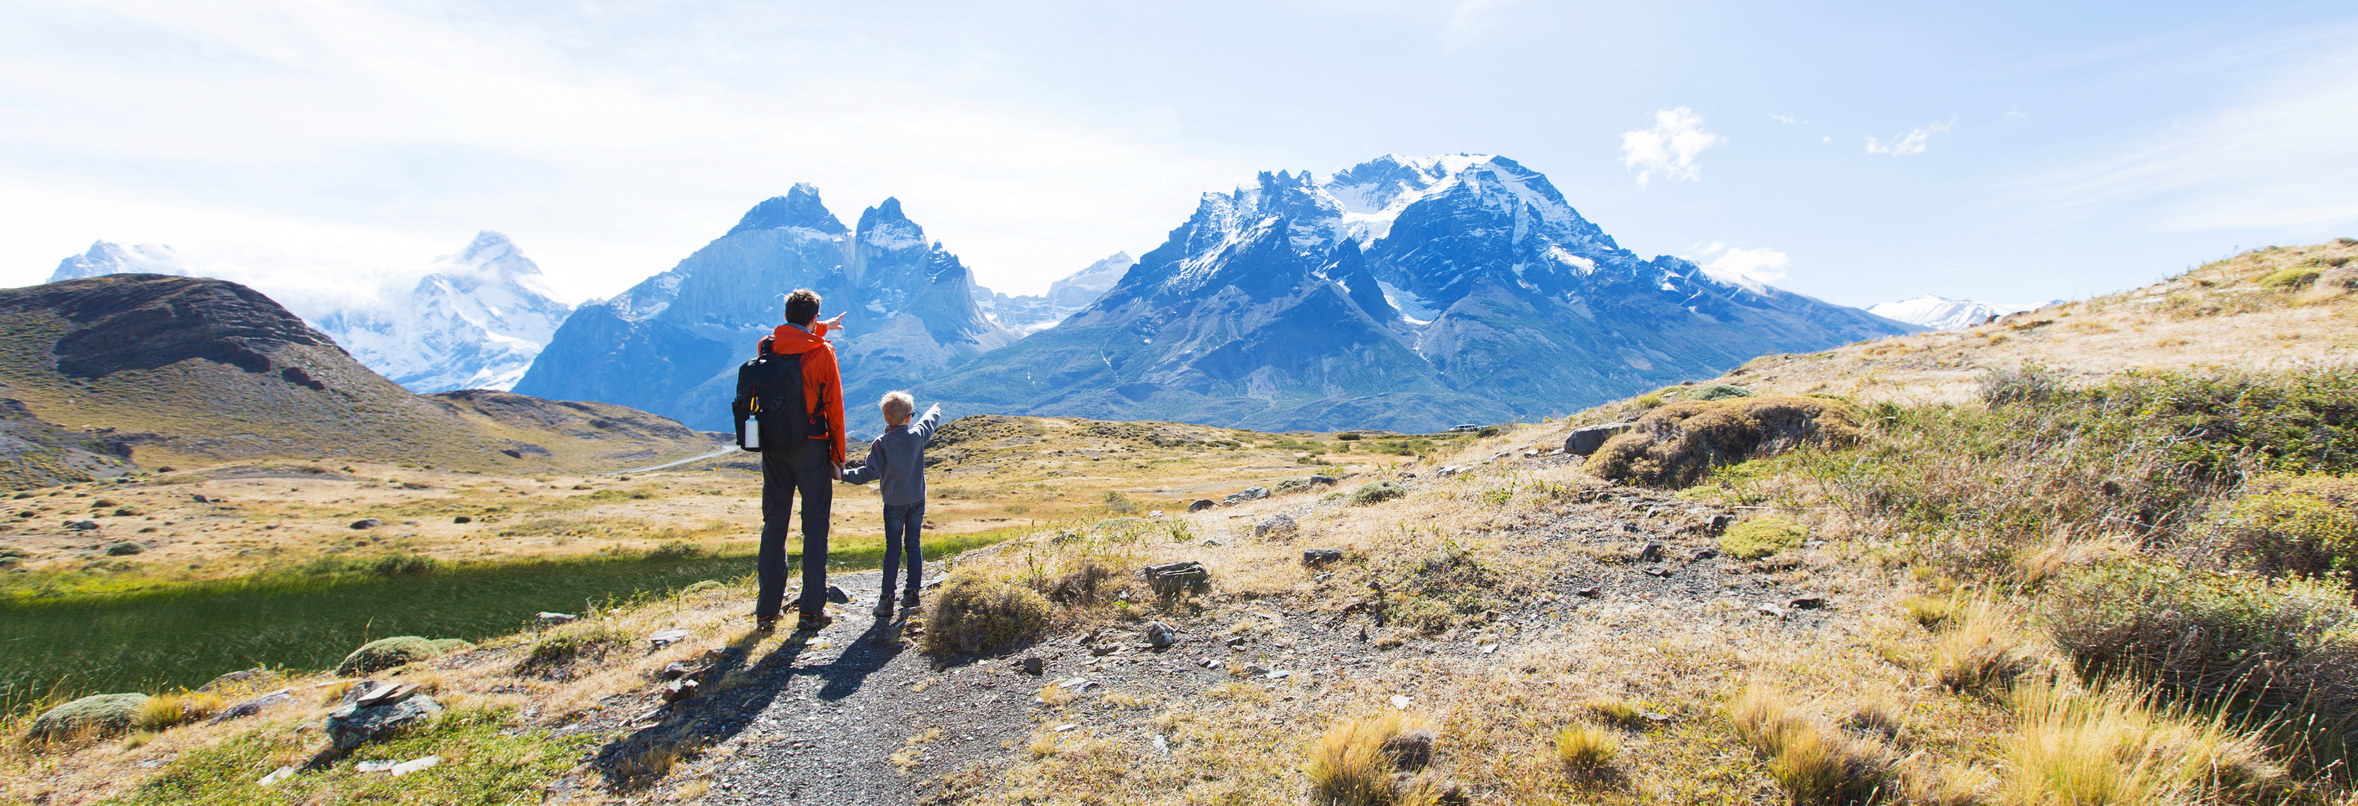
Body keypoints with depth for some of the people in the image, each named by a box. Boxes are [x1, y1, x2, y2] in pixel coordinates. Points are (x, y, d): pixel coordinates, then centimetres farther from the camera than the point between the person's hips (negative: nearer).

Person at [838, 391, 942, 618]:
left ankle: (886, 598, 3)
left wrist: (844, 474, -8)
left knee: (893, 547, 3)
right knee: (913, 545, 9)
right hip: (917, 500, 2)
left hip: (894, 502, -2)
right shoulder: (917, 436, -4)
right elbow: (929, 421, 18)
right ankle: (912, 593, 12)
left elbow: (870, 473, -17)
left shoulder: (881, 444, -14)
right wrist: (935, 409, 38)